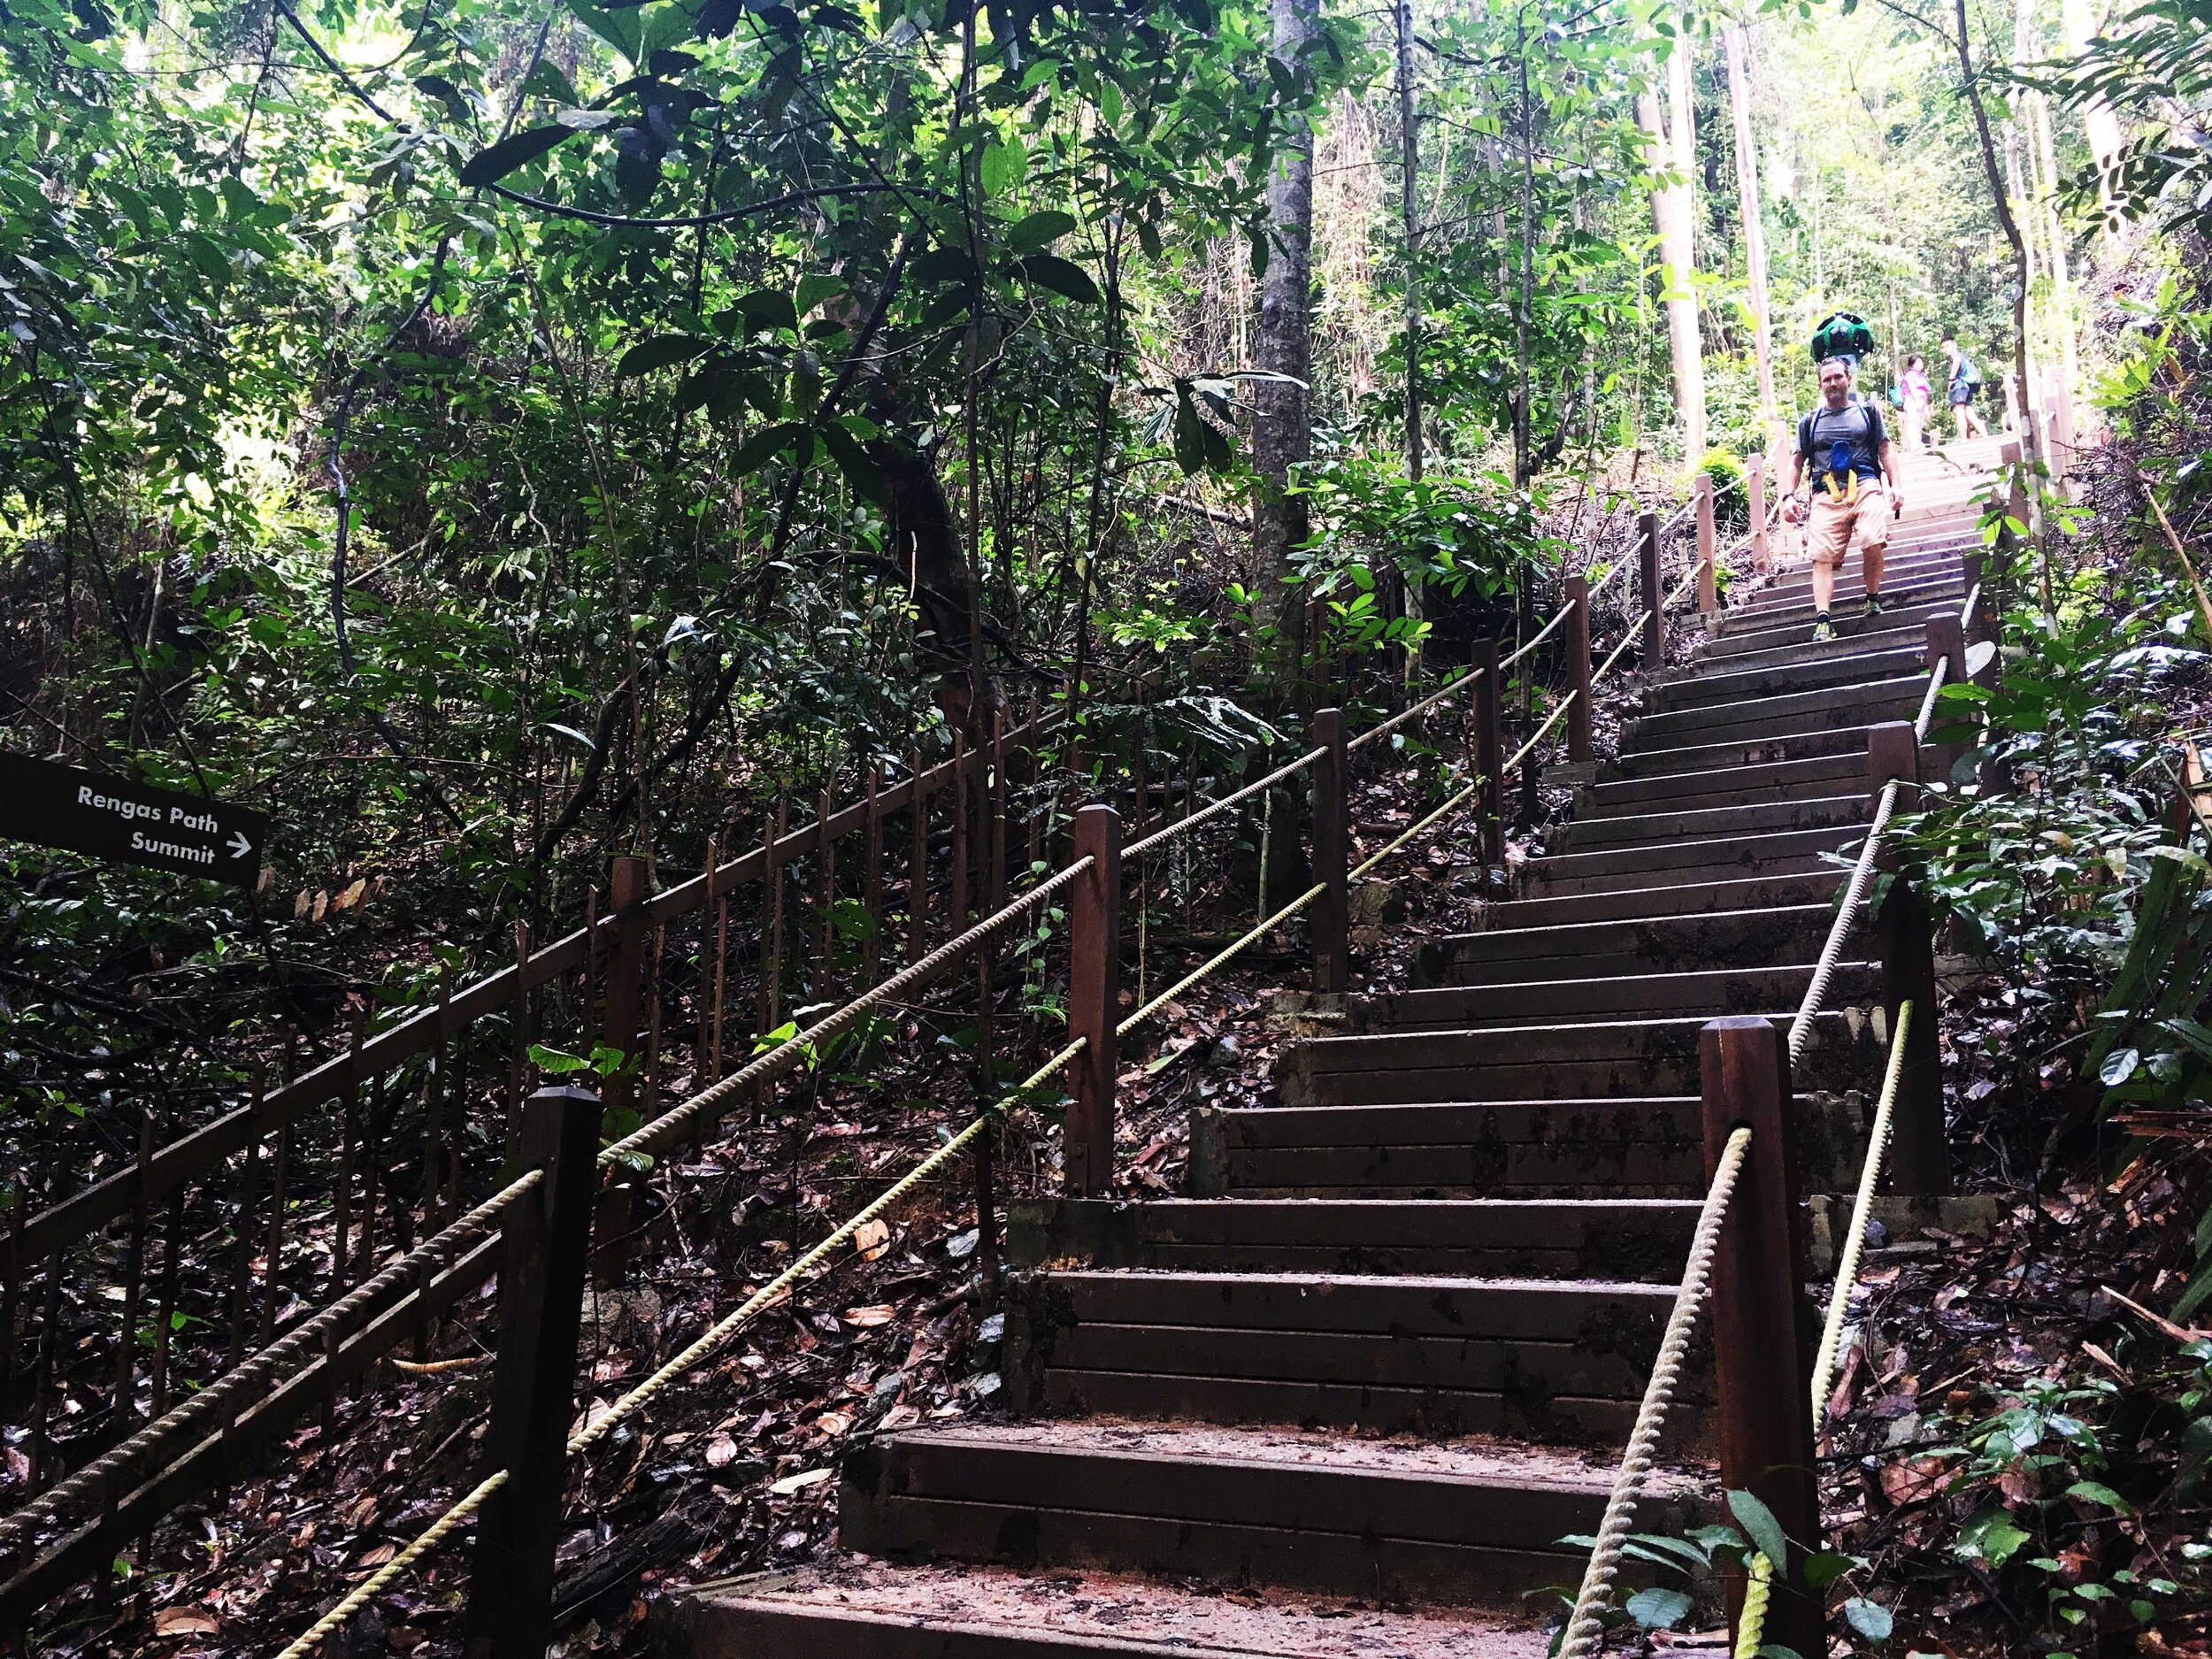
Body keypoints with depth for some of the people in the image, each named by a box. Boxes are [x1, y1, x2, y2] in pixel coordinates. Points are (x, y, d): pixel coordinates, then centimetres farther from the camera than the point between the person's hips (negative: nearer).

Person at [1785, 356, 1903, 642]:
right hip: (1826, 494, 1)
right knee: (1822, 556, -16)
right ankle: (1823, 620, -25)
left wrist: (1895, 485, 3)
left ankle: (1873, 599, 0)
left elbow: (1886, 451, 17)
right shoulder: (1810, 422, 21)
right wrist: (1790, 496, 7)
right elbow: (1797, 461, 22)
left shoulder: (1867, 412, 19)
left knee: (1873, 543, -24)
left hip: (1864, 486, -1)